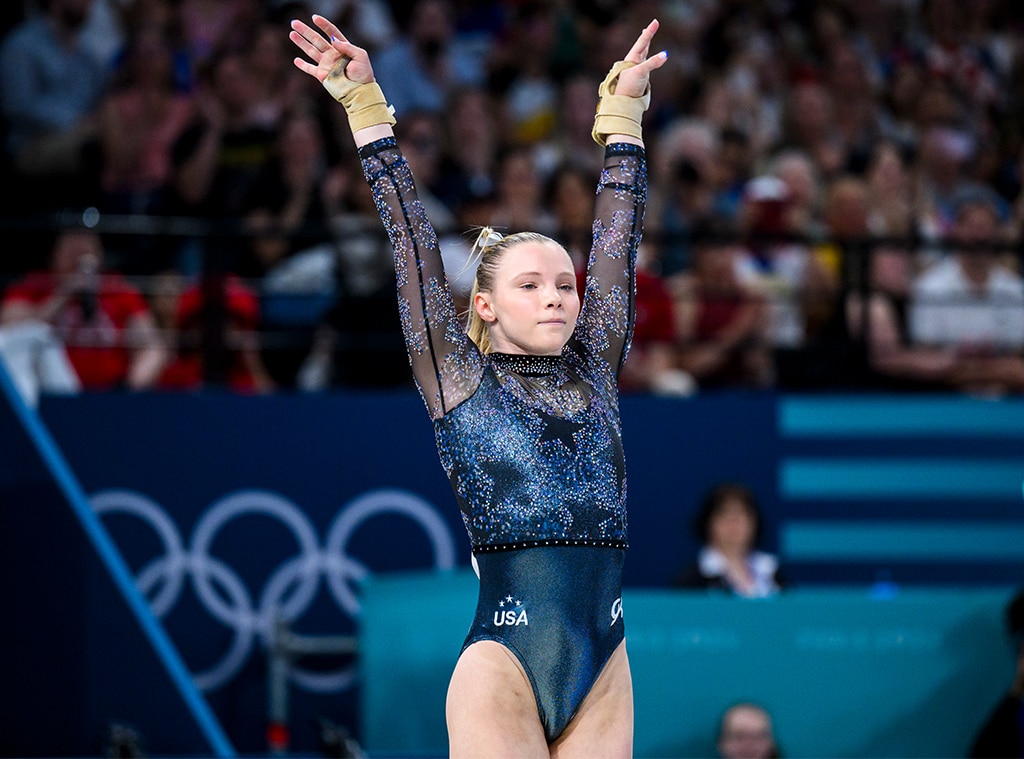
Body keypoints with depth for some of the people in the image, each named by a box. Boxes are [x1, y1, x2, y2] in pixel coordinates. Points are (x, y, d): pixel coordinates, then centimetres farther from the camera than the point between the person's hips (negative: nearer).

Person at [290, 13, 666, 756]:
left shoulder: (593, 372, 13)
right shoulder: (460, 379, 4)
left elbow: (618, 236, 17)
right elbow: (413, 238, 3)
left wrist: (623, 110, 20)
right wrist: (365, 109, 3)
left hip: (604, 665, 4)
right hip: (504, 661, -4)